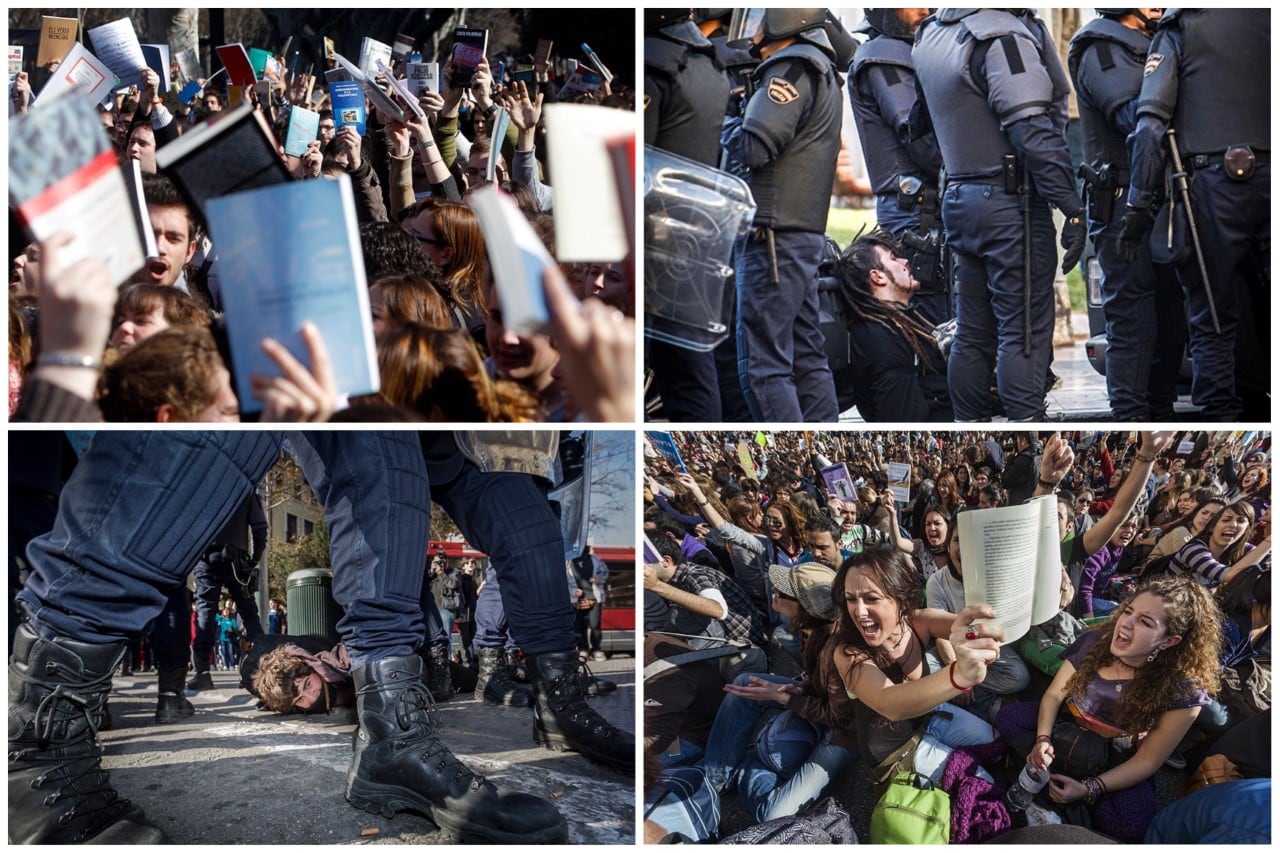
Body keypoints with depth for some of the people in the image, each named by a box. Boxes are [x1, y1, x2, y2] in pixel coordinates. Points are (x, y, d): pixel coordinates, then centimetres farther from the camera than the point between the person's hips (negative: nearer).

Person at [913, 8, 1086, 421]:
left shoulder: (930, 35, 11)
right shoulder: (1001, 35, -15)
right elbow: (1034, 134, -19)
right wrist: (1072, 208, -17)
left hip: (958, 199, 8)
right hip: (1010, 201, -8)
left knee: (972, 333, 13)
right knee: (1024, 333, -3)